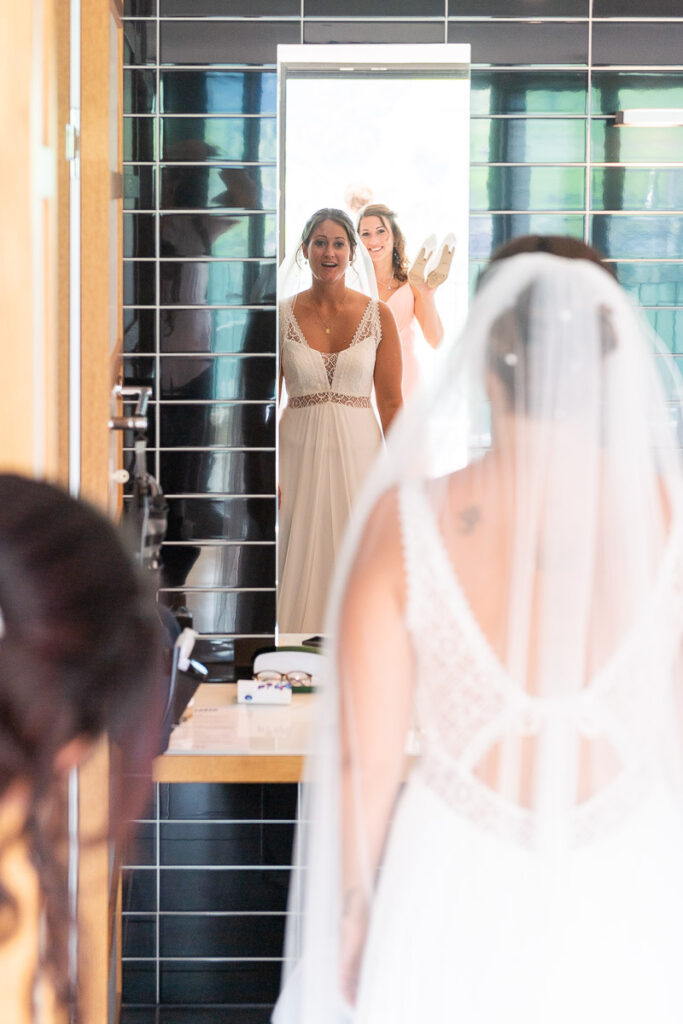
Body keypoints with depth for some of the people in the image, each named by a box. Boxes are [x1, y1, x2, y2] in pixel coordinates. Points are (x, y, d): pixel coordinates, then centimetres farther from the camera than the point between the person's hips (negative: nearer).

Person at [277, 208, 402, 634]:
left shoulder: (378, 315, 1)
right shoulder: (282, 315, 1)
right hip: (300, 451, 0)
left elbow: (392, 402, 2)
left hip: (358, 450, 0)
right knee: (301, 562, 3)